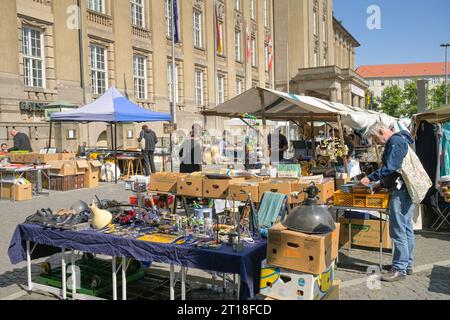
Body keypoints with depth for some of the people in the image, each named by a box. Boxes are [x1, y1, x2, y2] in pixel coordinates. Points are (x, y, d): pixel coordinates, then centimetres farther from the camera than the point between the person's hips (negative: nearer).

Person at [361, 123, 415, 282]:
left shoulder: (395, 141, -13)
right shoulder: (400, 141, 21)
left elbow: (390, 167, -24)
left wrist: (371, 178, -21)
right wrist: (381, 183, 21)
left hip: (401, 192, -11)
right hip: (407, 190, 11)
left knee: (398, 230, -7)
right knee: (406, 227, 15)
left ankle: (399, 269, -2)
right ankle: (408, 264, 24)